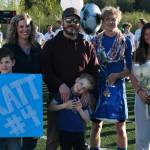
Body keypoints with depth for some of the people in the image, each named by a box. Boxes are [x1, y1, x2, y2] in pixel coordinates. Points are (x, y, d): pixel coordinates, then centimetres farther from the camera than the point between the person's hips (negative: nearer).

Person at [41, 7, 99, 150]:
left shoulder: (87, 46, 9)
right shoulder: (51, 45, 3)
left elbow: (94, 72, 8)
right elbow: (45, 71, -4)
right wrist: (60, 85, -19)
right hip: (56, 97, -1)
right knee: (53, 138, 4)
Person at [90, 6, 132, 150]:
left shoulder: (125, 41, 1)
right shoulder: (96, 41, 3)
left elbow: (129, 68, 2)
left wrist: (117, 75, -15)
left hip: (117, 86, -1)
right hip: (98, 86, 1)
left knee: (120, 127, 5)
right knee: (96, 125, 5)